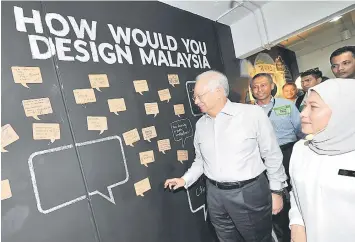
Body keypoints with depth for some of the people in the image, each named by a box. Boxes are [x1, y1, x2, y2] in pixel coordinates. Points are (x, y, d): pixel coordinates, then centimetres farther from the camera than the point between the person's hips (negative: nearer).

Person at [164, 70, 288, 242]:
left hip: (250, 193, -4)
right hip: (215, 195, 5)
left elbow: (272, 156, -6)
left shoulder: (253, 114, -13)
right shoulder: (200, 124, 3)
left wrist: (276, 191, -1)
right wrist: (185, 179, 2)